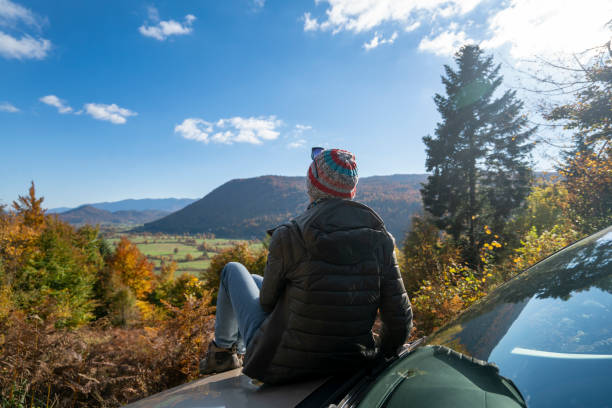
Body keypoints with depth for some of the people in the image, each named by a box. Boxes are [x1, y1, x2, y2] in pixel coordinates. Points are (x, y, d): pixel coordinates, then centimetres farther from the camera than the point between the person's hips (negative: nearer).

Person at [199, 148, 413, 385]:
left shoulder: (289, 238, -23)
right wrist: (379, 357, 10)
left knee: (233, 270, 18)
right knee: (257, 282, 29)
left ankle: (222, 349, 37)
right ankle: (236, 349, 55)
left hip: (278, 367, -5)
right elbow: (400, 320, -9)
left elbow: (267, 301, -8)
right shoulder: (380, 240, -11)